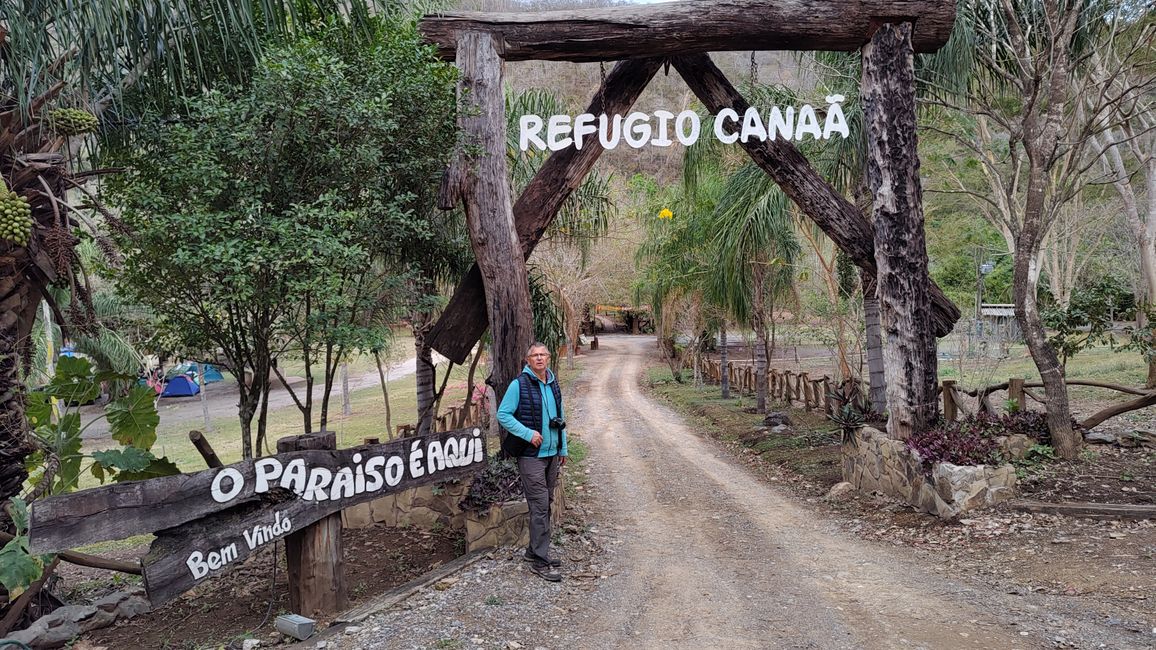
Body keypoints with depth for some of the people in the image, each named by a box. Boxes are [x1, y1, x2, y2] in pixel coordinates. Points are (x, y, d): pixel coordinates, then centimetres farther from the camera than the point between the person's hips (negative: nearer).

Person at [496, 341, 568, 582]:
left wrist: (562, 449, 16)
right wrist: (528, 433, -18)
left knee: (546, 504, 14)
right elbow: (503, 414, -10)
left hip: (552, 454, 7)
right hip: (531, 455, -7)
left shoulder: (553, 384, 10)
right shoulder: (519, 385, -10)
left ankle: (535, 550, 27)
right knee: (539, 506, -7)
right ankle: (540, 561, -2)